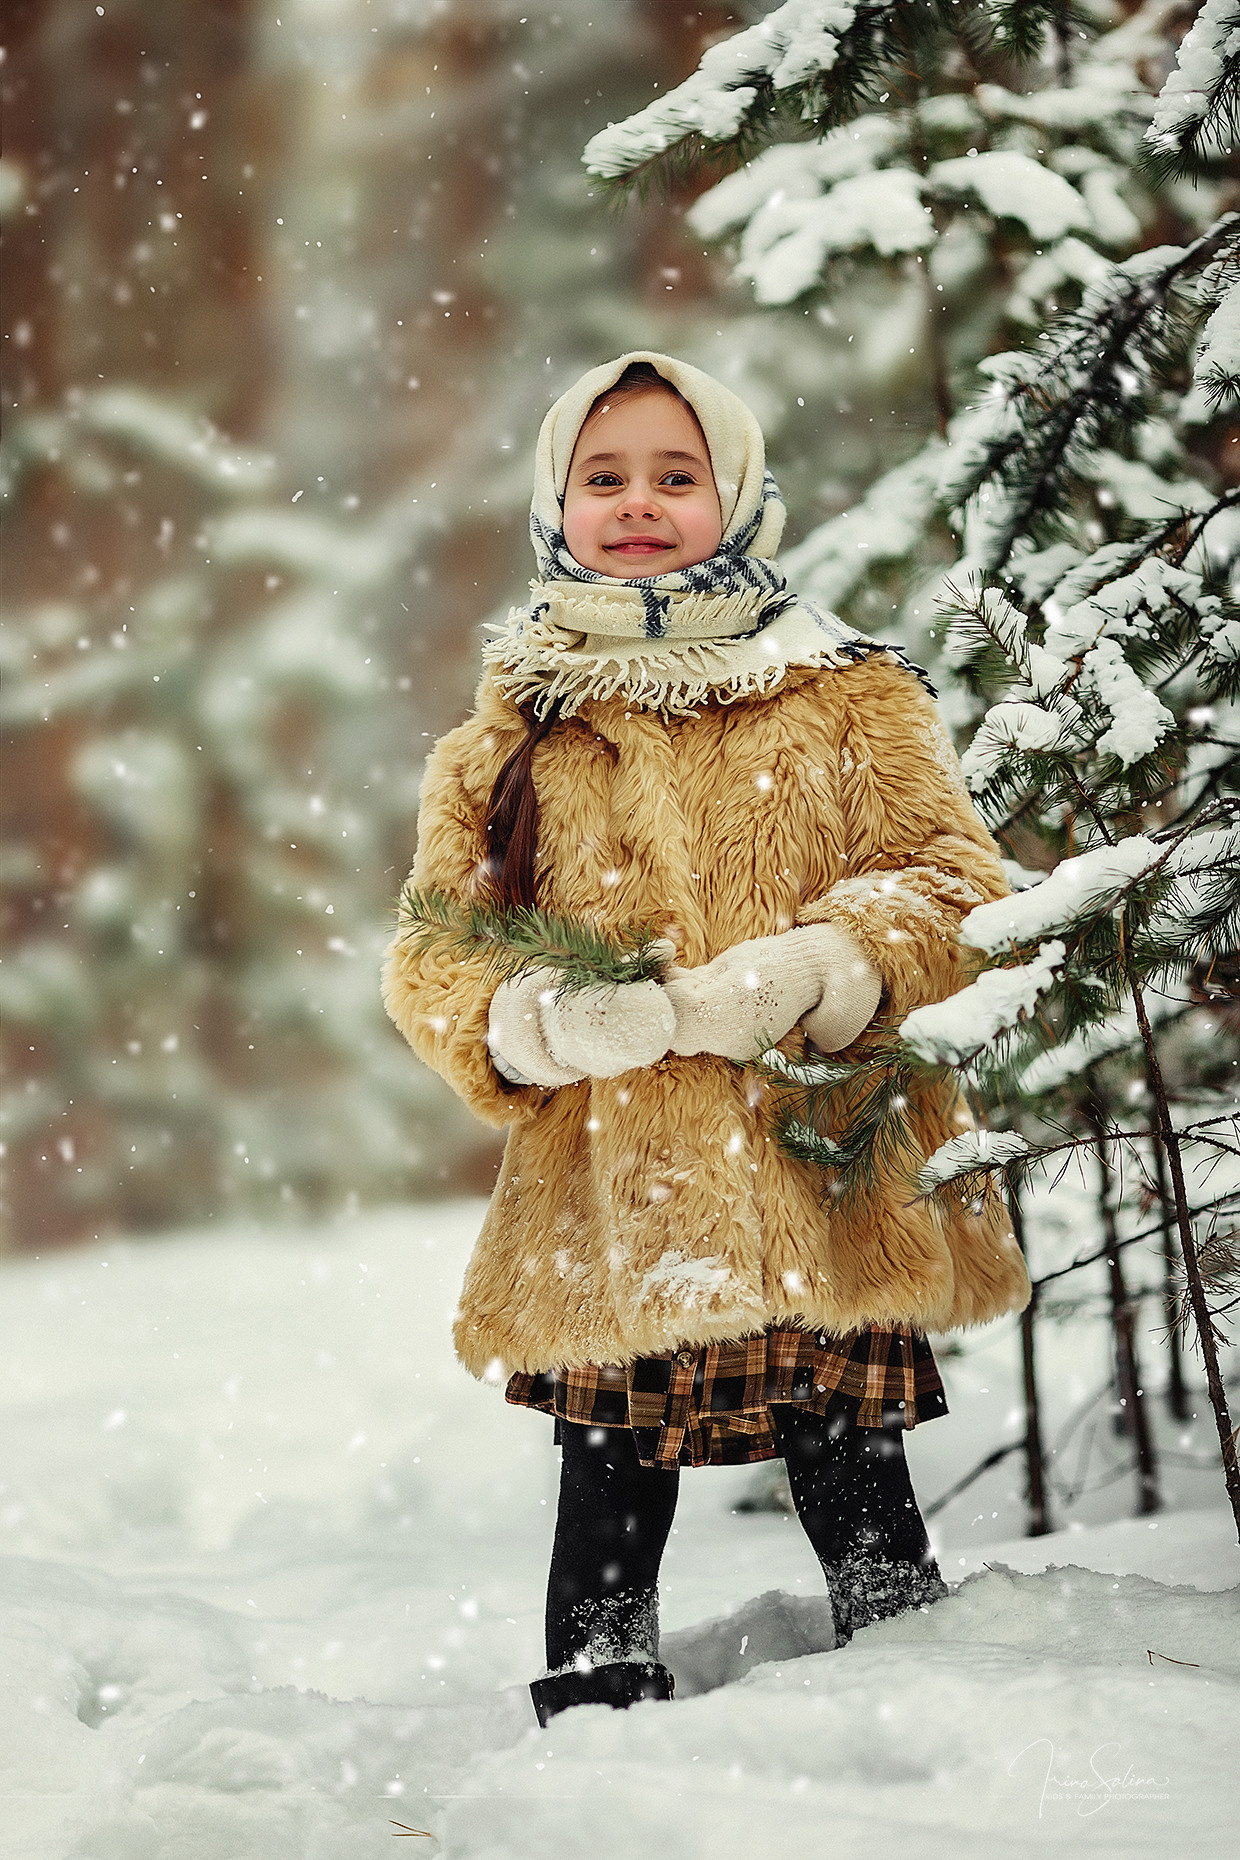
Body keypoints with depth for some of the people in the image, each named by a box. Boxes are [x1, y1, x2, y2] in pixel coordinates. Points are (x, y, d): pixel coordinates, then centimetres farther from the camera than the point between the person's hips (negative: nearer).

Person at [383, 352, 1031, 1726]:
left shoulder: (849, 700, 9)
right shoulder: (505, 738, 12)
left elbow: (957, 889, 2)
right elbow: (431, 960, 9)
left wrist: (813, 974, -17)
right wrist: (543, 1020, -14)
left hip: (831, 1191, -1)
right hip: (604, 1216, 1)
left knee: (861, 1511, 5)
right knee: (606, 1527, 5)